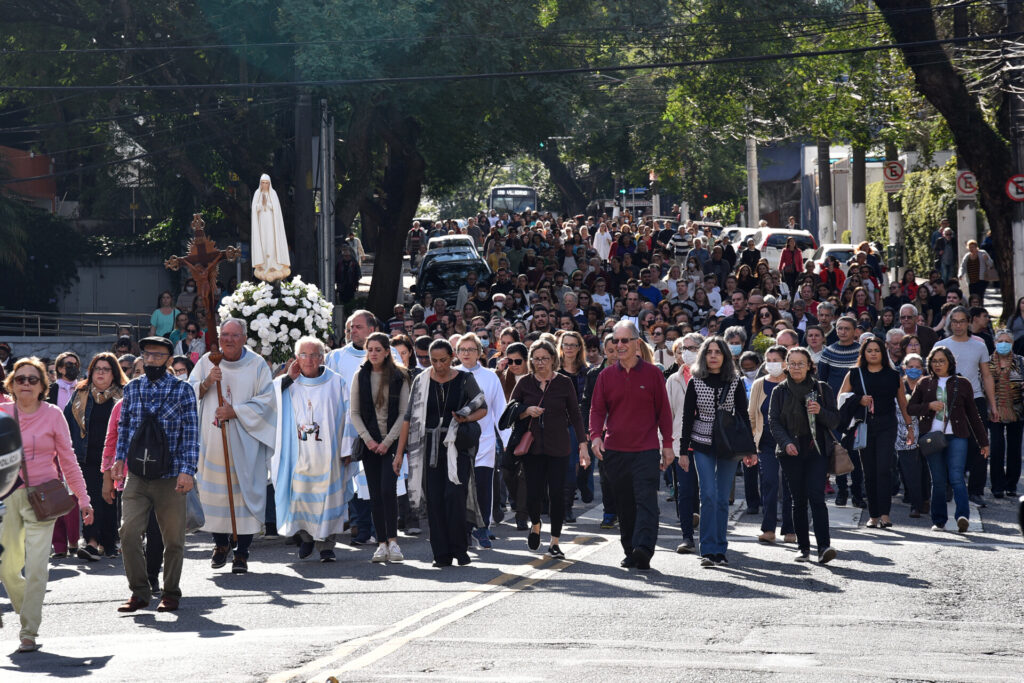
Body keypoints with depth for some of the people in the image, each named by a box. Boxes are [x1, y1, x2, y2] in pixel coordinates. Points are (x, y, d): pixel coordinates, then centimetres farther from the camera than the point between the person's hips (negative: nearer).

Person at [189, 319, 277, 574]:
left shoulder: (257, 365, 1)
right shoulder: (207, 362, 8)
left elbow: (265, 400, -3)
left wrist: (235, 412, -13)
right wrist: (206, 383, -12)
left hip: (245, 440, -2)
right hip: (212, 438, 2)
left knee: (245, 491, -7)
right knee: (215, 490, 4)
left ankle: (242, 552, -5)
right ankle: (220, 543, 24)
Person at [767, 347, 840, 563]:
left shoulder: (822, 389, 7)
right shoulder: (780, 392, 9)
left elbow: (835, 421, 7)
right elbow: (773, 422, 3)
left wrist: (820, 412, -14)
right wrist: (786, 442, -14)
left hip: (817, 450, -2)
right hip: (791, 452, 2)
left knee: (816, 496, -14)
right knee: (798, 500, 3)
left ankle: (824, 546, -21)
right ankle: (804, 548, 10)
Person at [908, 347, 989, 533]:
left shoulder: (962, 384, 10)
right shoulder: (925, 384, 14)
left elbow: (973, 414, 13)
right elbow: (910, 408, 12)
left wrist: (983, 441, 14)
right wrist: (929, 406, -7)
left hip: (956, 436, -2)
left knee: (956, 477, -16)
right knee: (938, 481, 2)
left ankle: (963, 516, -28)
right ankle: (938, 521, 9)